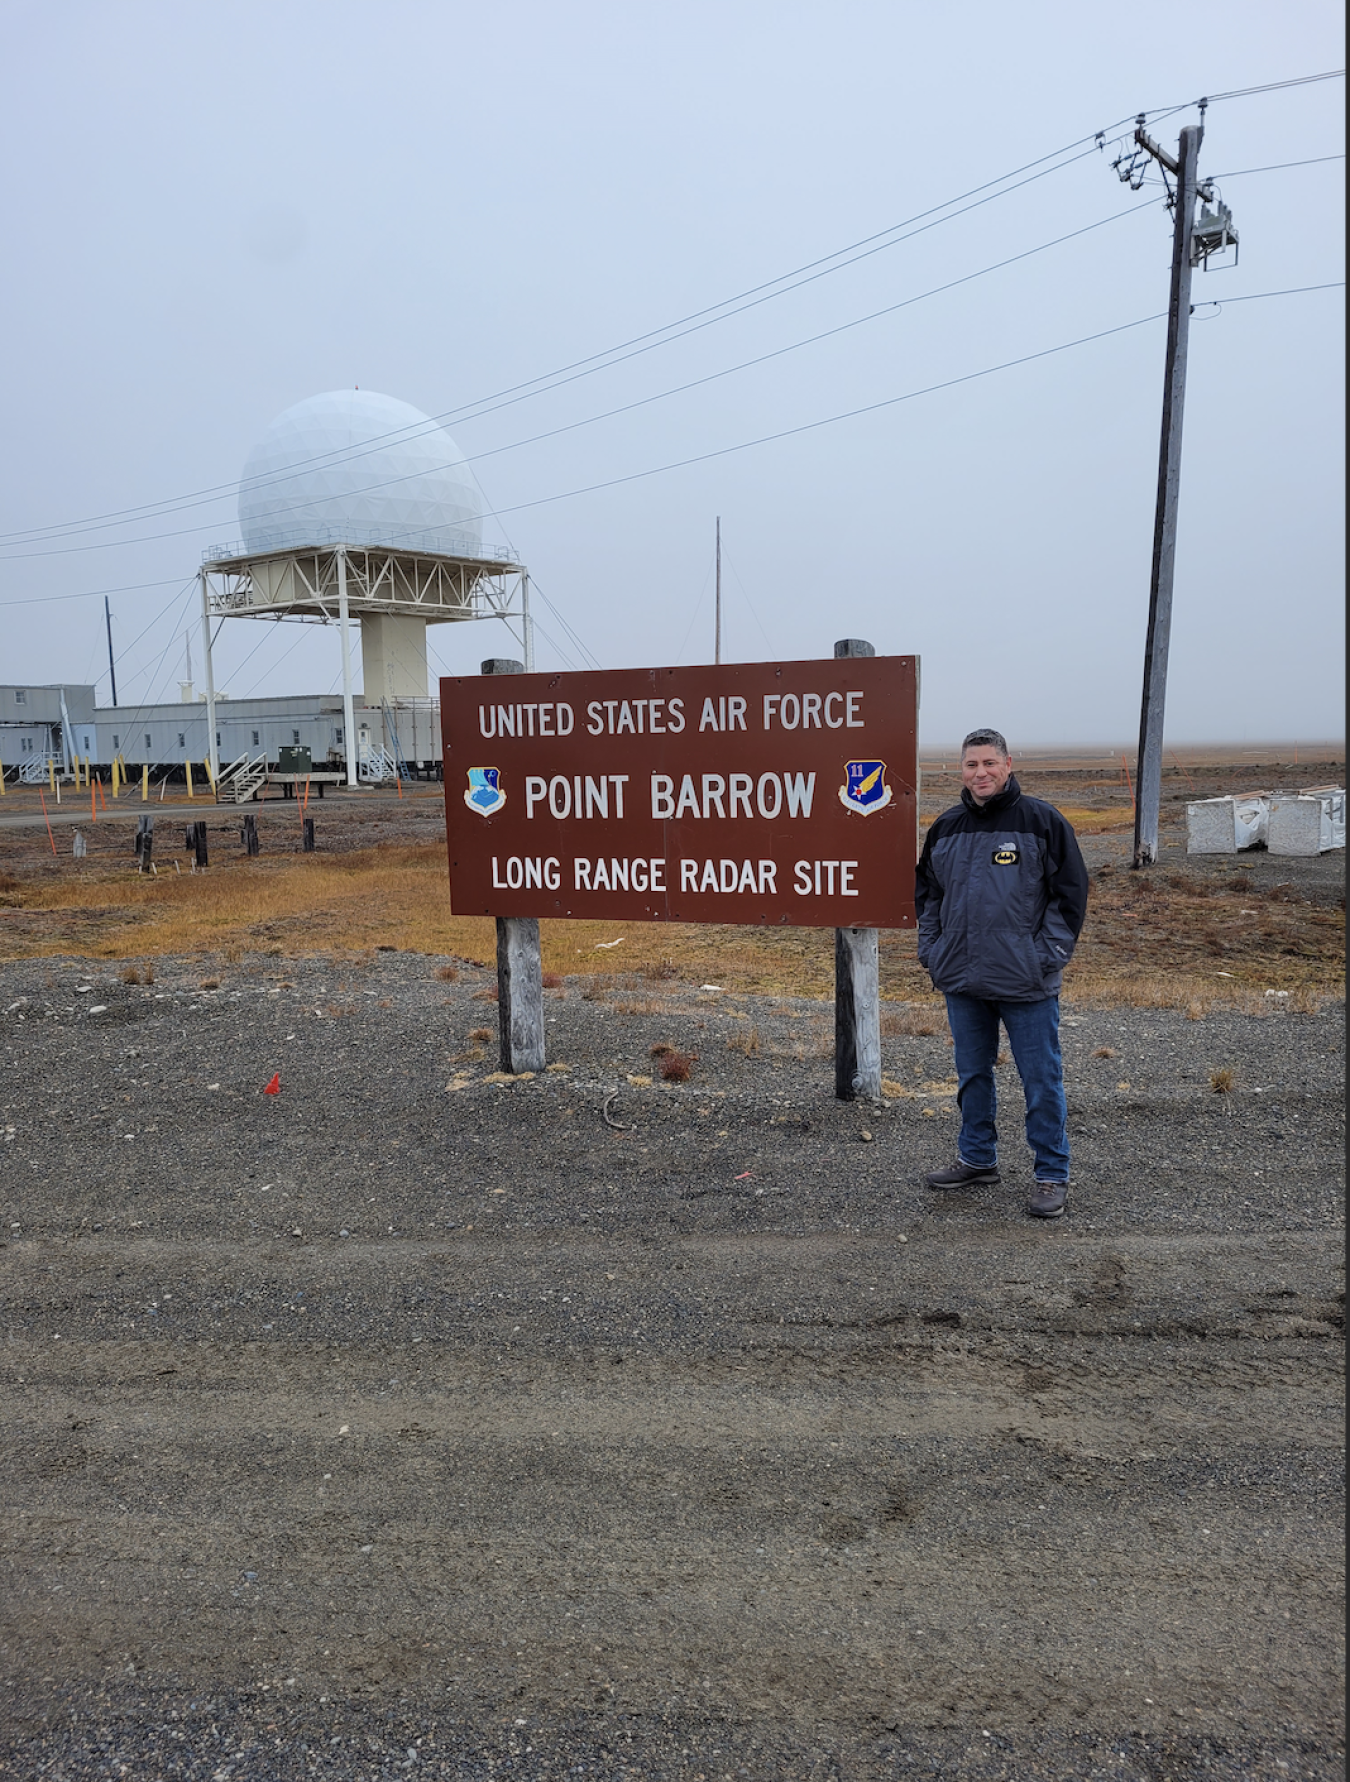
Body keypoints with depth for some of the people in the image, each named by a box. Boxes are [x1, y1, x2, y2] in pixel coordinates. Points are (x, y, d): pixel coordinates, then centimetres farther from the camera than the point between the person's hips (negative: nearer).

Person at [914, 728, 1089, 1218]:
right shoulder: (946, 828, 9)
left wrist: (1048, 958, -9)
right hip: (961, 980, 5)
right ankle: (977, 1159, 32)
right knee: (972, 1074, 16)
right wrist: (930, 952, 10)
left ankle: (1052, 1175, 17)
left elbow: (1070, 893, -3)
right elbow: (926, 893, 19)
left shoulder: (1042, 821, -4)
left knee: (1041, 1080, 3)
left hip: (1027, 983, -4)